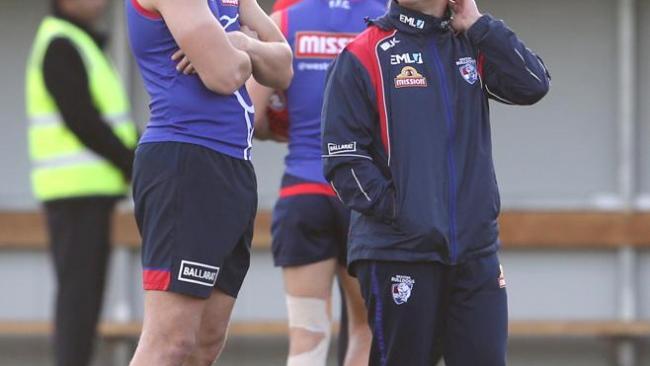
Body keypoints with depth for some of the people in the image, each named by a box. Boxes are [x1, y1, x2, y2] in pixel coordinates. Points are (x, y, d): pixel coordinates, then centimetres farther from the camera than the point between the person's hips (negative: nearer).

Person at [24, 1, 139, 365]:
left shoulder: (82, 45, 21)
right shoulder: (59, 46, -11)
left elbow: (103, 117, 19)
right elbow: (81, 120, -17)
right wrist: (134, 164, -12)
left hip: (91, 188, 10)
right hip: (77, 187, -10)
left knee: (84, 291, 8)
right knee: (79, 286, -11)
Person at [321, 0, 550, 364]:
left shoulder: (473, 45, 13)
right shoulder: (364, 56, -2)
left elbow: (534, 85, -3)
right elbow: (344, 157, -6)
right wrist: (393, 211, -14)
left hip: (476, 249, 4)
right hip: (399, 250, -4)